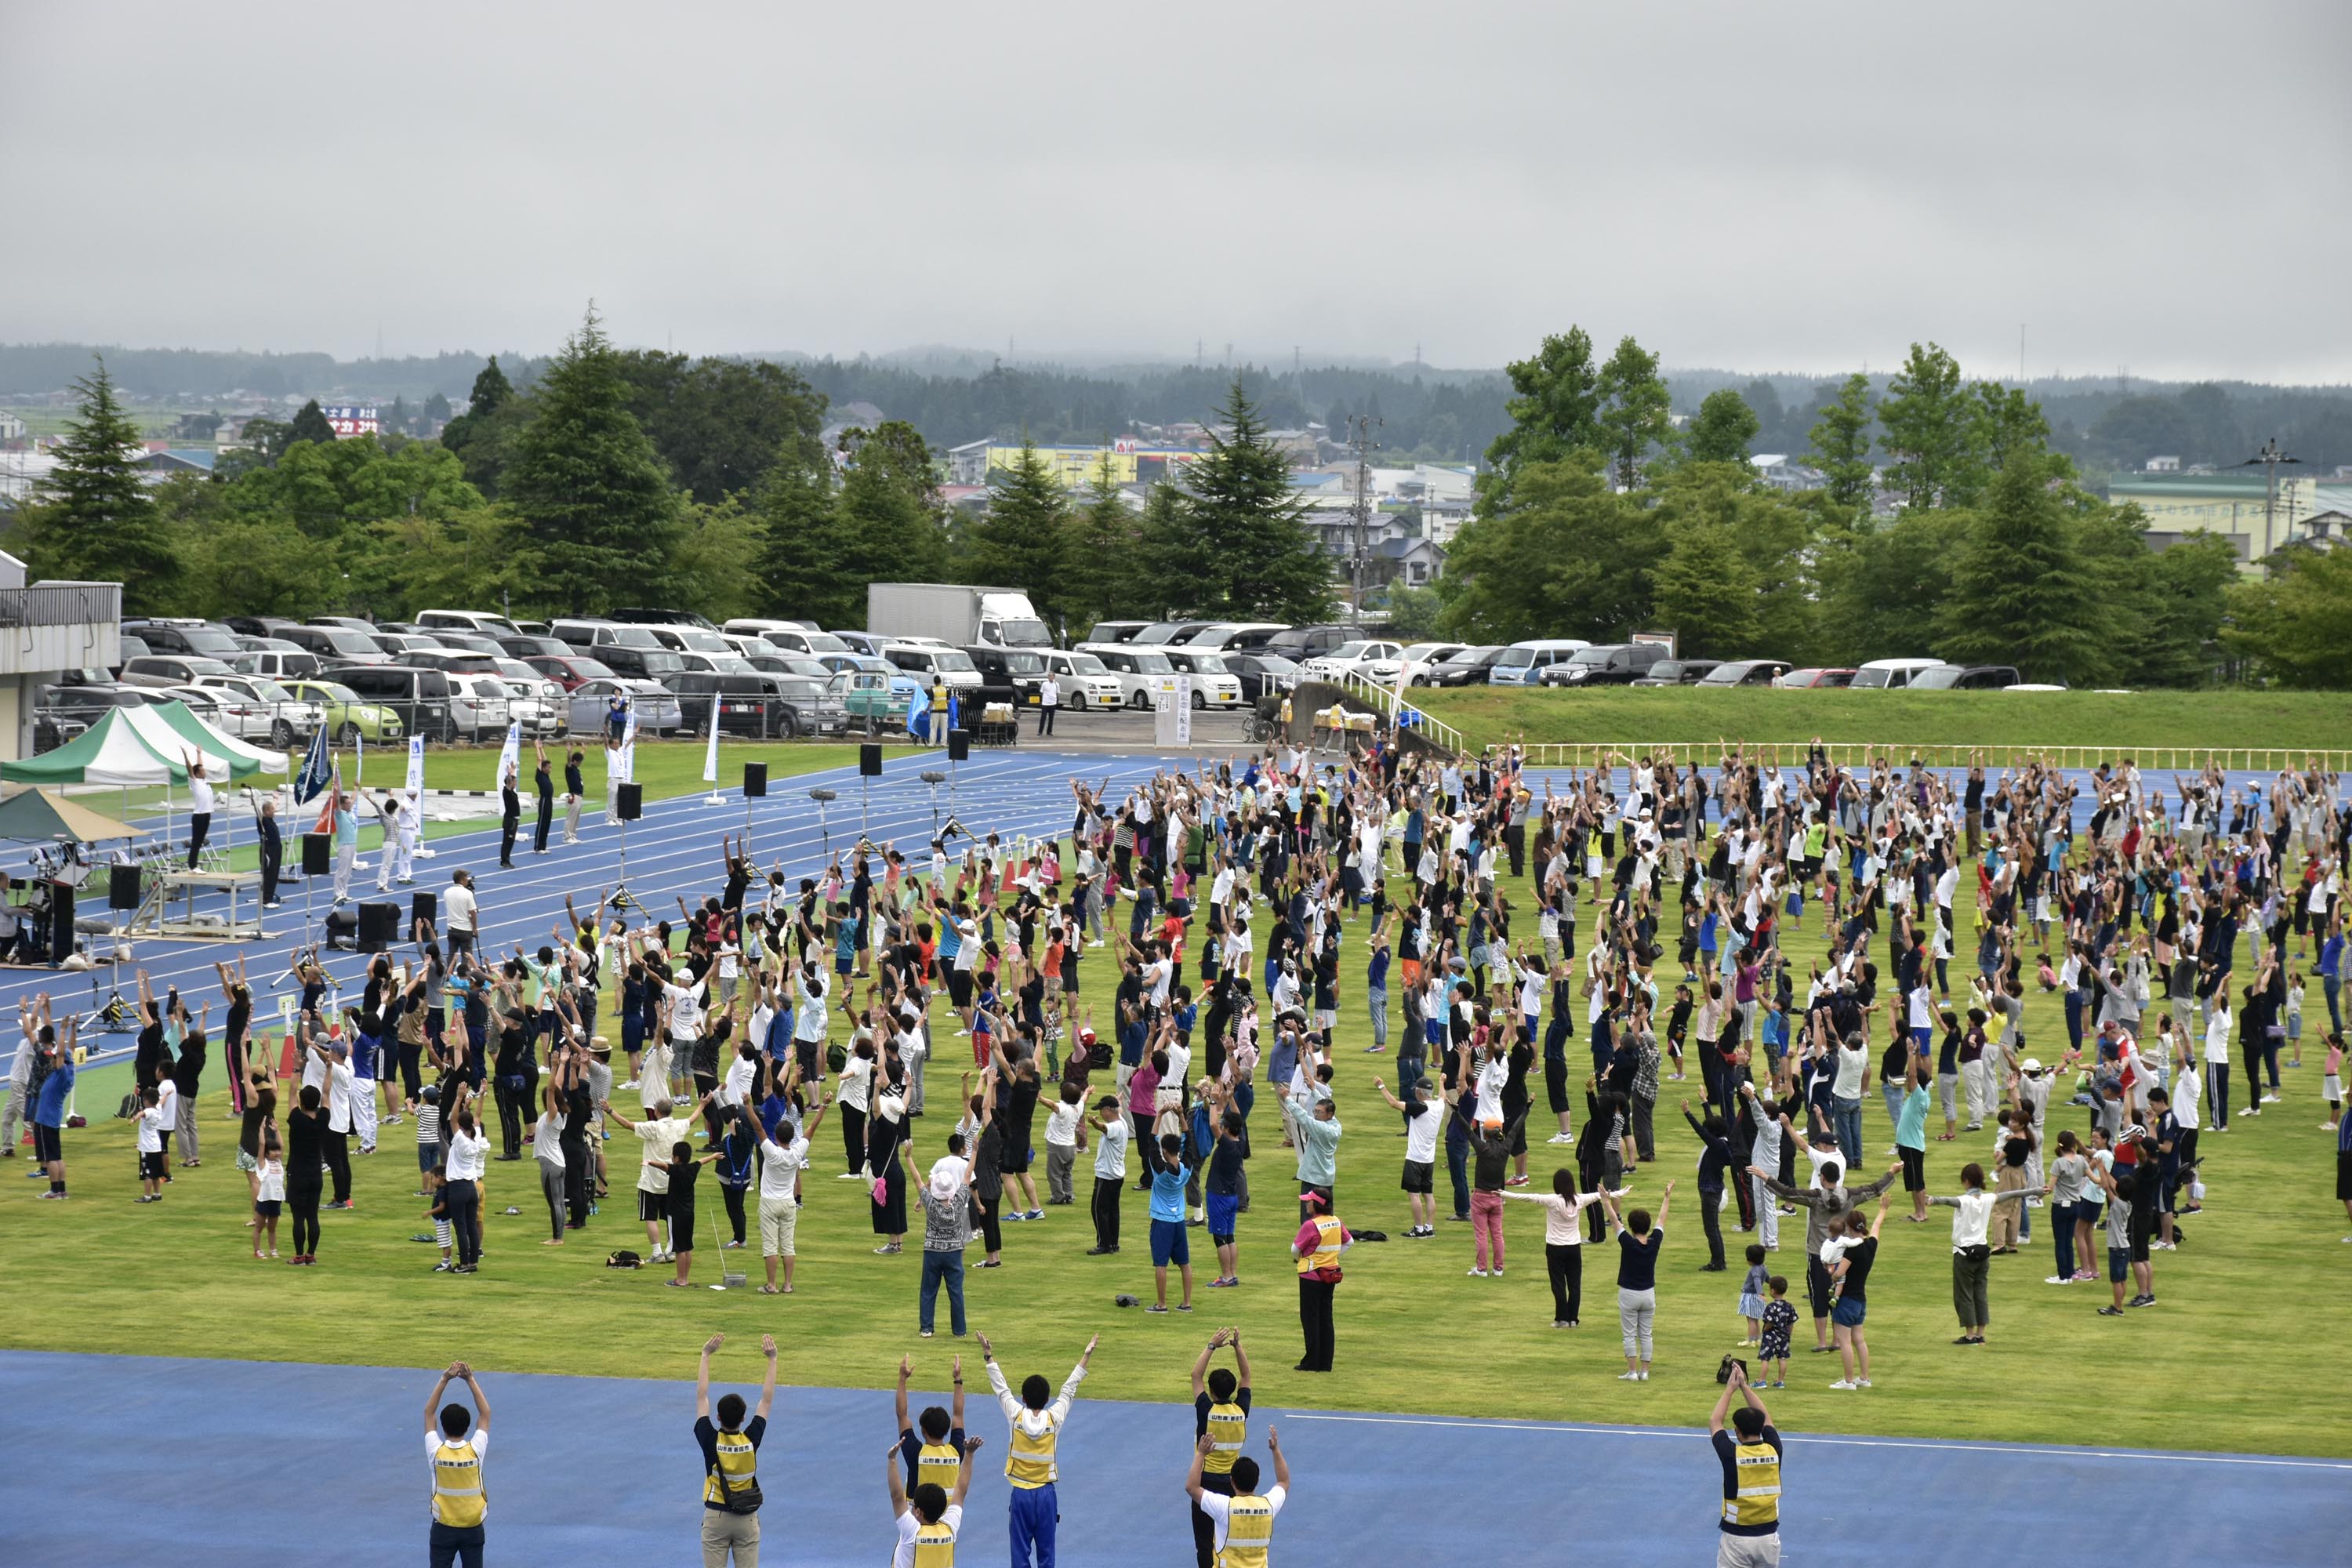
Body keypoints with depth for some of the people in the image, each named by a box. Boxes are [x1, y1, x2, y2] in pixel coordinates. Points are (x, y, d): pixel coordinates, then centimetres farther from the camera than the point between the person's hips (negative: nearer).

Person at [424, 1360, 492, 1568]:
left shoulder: (436, 1452, -14)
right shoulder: (475, 1451, -14)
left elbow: (429, 1413, -3)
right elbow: (485, 1413, -3)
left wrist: (444, 1380, -7)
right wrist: (471, 1380, -5)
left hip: (444, 1529, -1)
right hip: (473, 1528, 1)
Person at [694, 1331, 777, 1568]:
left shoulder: (710, 1440, -15)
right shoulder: (751, 1440, -13)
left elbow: (701, 1396, -9)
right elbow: (767, 1400, -5)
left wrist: (706, 1356, -5)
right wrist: (772, 1360, -1)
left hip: (716, 1517, -1)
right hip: (747, 1520, 1)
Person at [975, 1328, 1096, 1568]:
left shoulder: (1016, 1416, -8)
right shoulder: (1055, 1418, -7)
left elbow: (1001, 1388, 2)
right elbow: (1069, 1388, 1)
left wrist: (989, 1355, 11)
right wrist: (1086, 1355, 10)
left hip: (1021, 1494, 0)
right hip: (1046, 1494, 0)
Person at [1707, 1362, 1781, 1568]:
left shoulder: (1732, 1455, -14)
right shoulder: (1773, 1451, -6)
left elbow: (1714, 1422, 4)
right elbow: (1765, 1418, 12)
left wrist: (1730, 1389, 11)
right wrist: (1745, 1386, 17)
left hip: (1736, 1538, -4)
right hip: (1768, 1536, 4)